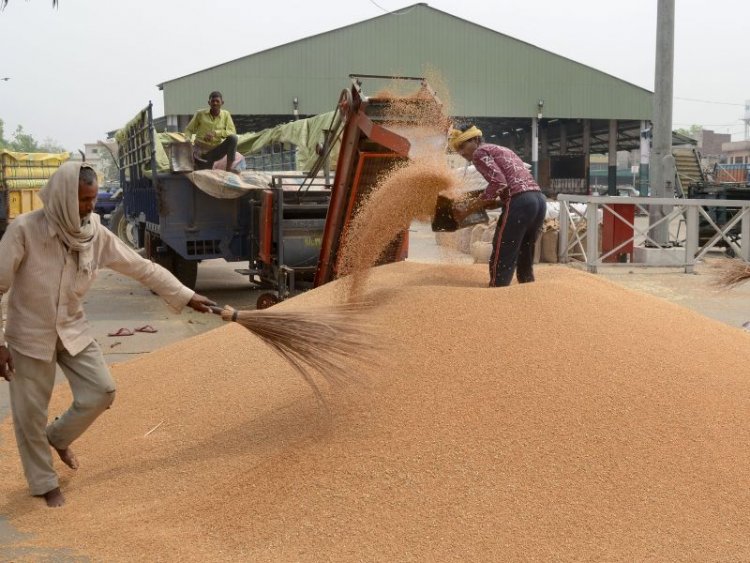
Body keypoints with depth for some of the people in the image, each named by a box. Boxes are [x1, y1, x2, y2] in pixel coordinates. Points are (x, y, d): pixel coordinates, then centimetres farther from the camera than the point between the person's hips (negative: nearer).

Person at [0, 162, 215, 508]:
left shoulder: (95, 232, -10)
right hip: (30, 334, -4)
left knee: (101, 391, -1)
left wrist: (186, 297, -1)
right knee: (31, 413, 5)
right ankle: (44, 483, 28)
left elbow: (142, 268, -2)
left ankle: (59, 437, 30)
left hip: (73, 330, 4)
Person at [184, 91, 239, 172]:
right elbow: (189, 130, 4)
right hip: (200, 150, -1)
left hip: (216, 151, 1)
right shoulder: (200, 114, -1)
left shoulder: (226, 114, 1)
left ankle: (229, 167, -17)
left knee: (233, 138, -23)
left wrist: (215, 133, -23)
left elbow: (232, 132, -9)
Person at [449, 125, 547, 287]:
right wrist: (497, 203, 18)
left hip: (520, 203, -9)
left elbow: (498, 183, -11)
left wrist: (469, 208, -6)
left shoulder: (480, 152, 4)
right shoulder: (503, 151, 31)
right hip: (539, 200, 9)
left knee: (501, 264, -6)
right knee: (525, 263, 18)